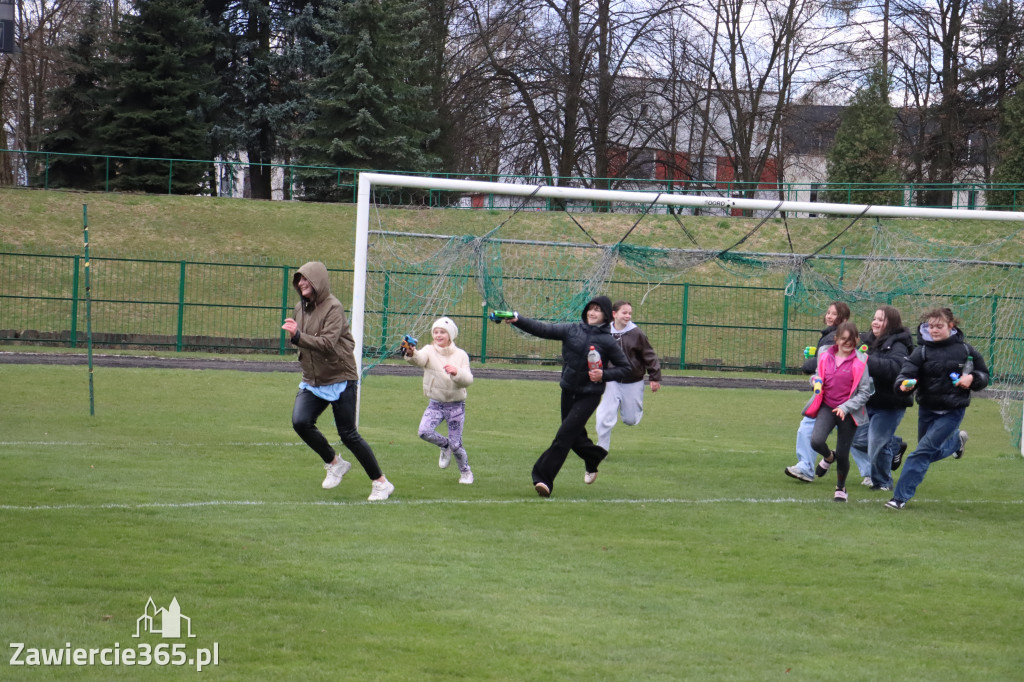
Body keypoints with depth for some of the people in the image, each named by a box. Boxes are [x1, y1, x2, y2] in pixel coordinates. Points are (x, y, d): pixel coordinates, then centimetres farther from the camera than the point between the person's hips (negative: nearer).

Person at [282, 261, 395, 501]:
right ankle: (334, 464, 8)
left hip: (340, 380, -7)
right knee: (300, 422, -15)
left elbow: (328, 343, -27)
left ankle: (381, 482, 11)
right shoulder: (301, 308, 7)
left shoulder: (333, 308, -16)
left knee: (348, 435, -4)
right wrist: (294, 332, 4)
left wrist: (298, 336, -33)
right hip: (312, 381, 7)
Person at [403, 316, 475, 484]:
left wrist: (456, 372, -32)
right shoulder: (430, 351, -3)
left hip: (456, 405, -1)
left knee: (456, 444, -2)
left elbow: (468, 380, -11)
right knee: (424, 432, -22)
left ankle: (466, 472, 26)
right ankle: (445, 445, 11)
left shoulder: (460, 355, -1)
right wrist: (411, 354, -51)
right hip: (435, 404, 1)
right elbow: (420, 359, -27)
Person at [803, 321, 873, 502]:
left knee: (843, 454, 3)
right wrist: (816, 381, -4)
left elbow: (864, 392, -7)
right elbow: (818, 377, 20)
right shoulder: (825, 356, 3)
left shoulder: (859, 362, -8)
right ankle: (828, 457, 17)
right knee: (816, 441, -21)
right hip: (827, 407, 2)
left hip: (848, 411, -2)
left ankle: (841, 488, 31)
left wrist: (846, 407, -18)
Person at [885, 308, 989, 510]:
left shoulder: (965, 350, -5)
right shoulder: (922, 351, -6)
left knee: (924, 450, -13)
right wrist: (904, 384, -42)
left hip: (952, 411, -3)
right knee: (931, 454, 18)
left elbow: (984, 375, 7)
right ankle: (956, 440, 51)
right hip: (927, 409, 3)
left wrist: (972, 379, -16)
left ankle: (901, 497, -8)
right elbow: (907, 371, -18)